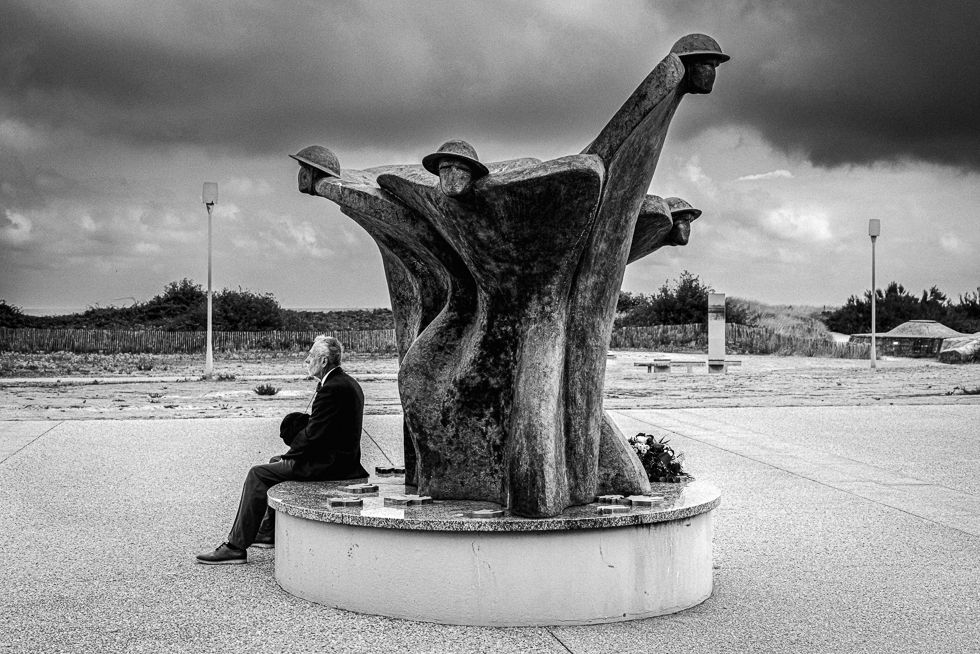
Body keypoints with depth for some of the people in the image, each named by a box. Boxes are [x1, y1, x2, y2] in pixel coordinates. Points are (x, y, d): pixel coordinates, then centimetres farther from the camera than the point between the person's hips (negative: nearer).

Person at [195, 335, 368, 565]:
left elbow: (313, 433, -23)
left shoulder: (332, 388, -21)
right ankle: (269, 532, 35)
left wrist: (289, 455, -8)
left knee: (259, 474, -10)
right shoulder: (347, 382, 13)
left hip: (329, 463, -11)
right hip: (341, 457, 11)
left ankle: (236, 547, -8)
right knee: (276, 463, 28)